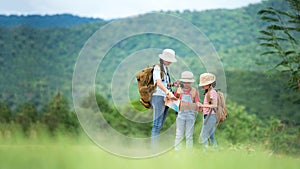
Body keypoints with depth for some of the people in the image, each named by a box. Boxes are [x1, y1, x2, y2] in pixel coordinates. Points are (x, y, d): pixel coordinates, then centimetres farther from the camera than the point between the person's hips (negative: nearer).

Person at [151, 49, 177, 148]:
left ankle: (155, 145, 10)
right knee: (157, 123, -11)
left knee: (160, 124, 8)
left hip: (165, 98, 8)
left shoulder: (166, 69, 19)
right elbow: (158, 83, -24)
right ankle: (154, 146, -12)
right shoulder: (157, 68, -7)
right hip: (158, 97, -8)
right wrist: (168, 92, -36)